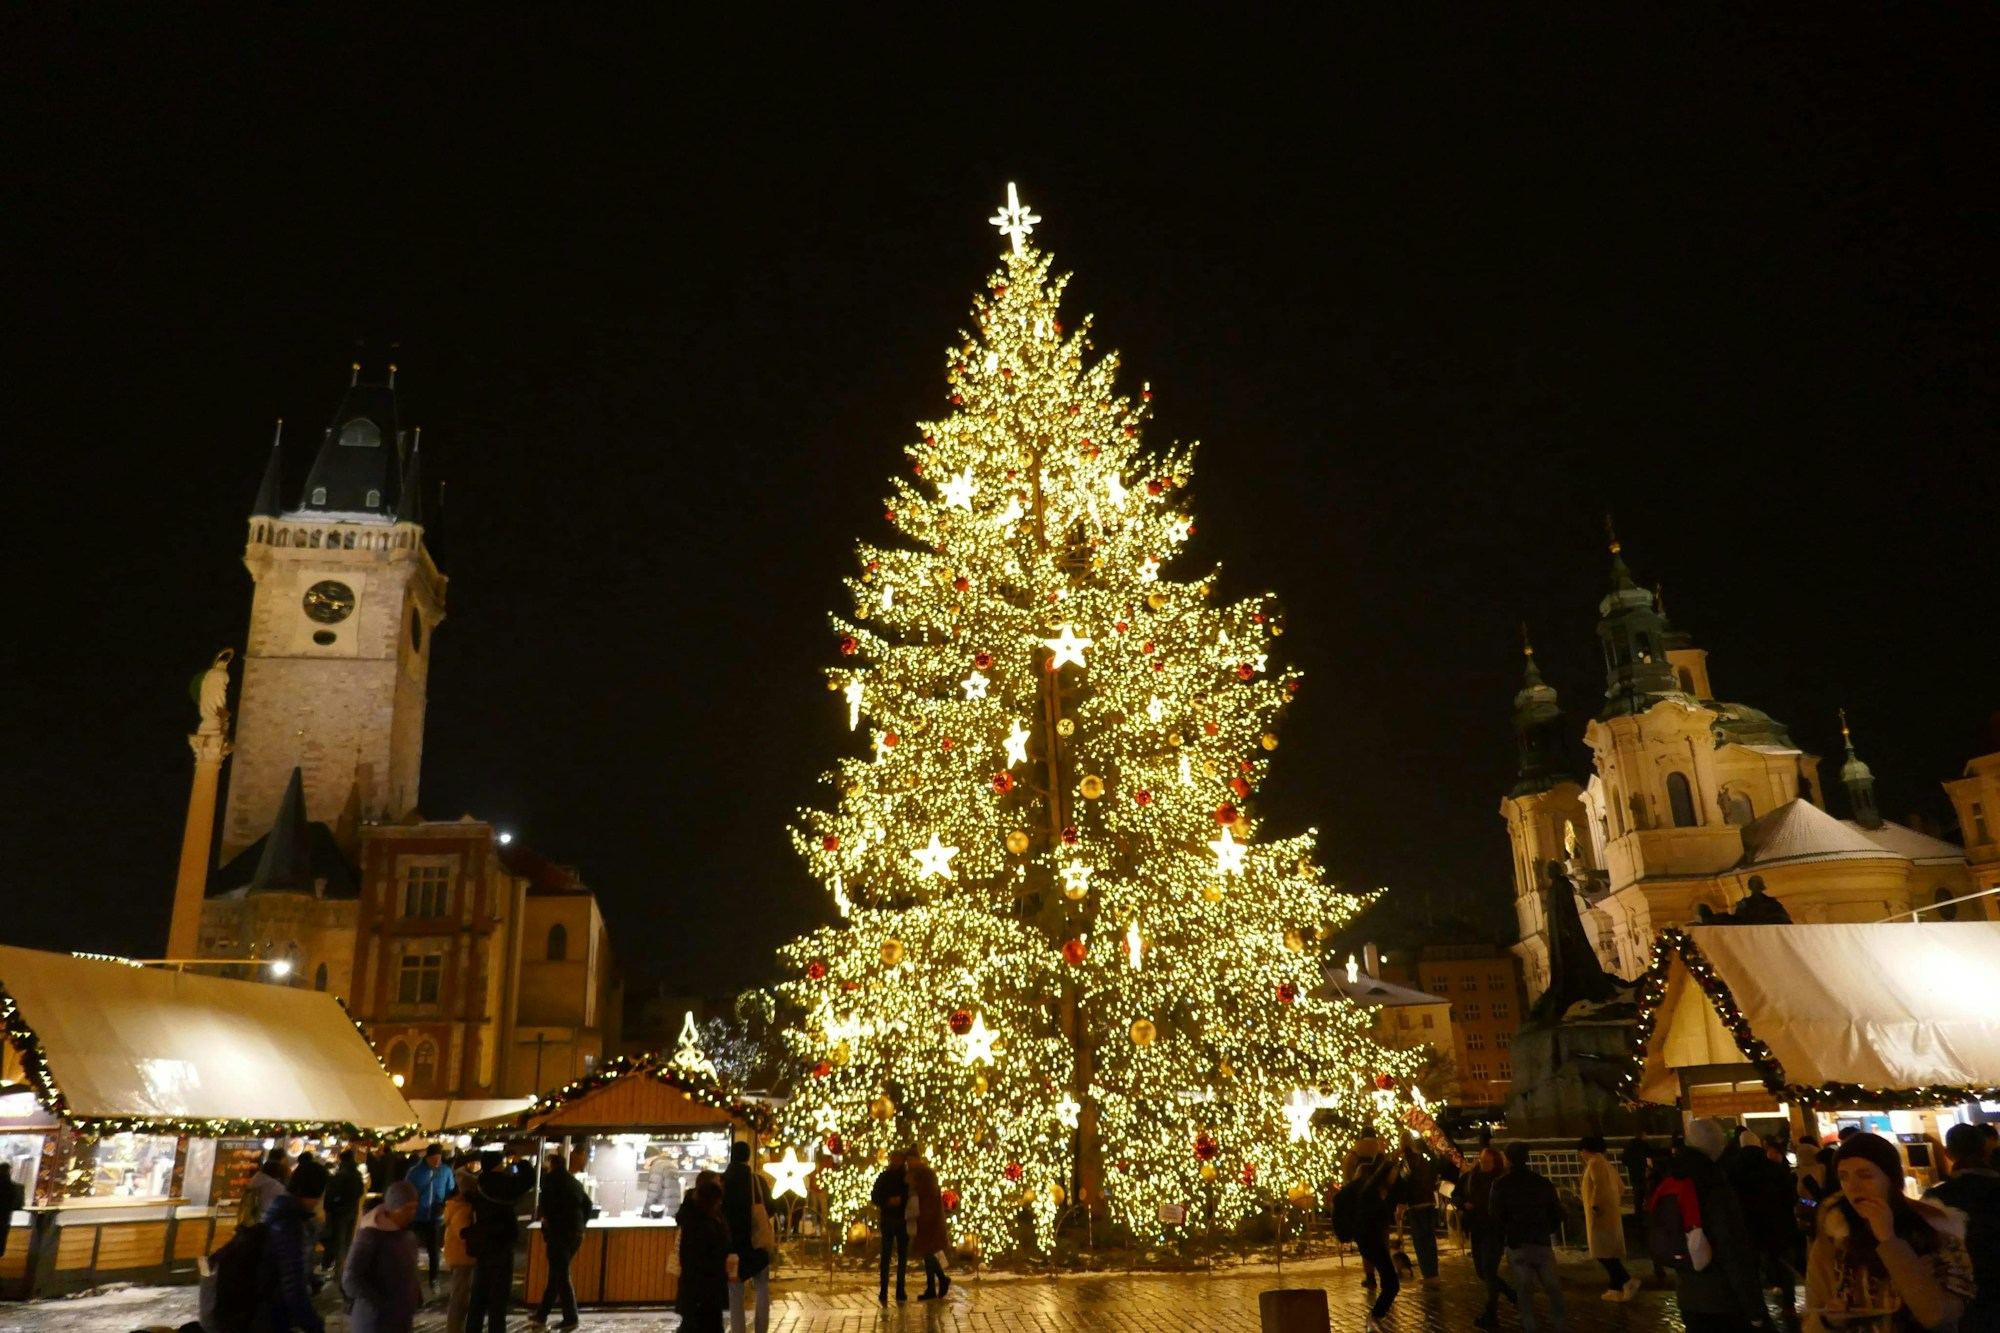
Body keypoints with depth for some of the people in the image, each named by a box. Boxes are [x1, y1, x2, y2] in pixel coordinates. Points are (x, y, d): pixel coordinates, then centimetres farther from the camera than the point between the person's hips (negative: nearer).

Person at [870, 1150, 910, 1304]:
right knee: (886, 1255, -8)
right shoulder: (883, 1177, 2)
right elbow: (874, 1197, -1)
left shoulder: (908, 1177, 4)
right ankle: (883, 1293, -11)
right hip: (888, 1220, -2)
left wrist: (901, 1199, -15)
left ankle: (900, 1291, 13)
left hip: (903, 1220, 2)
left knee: (903, 1256, 6)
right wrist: (888, 1201, -17)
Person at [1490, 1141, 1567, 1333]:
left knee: (1524, 1289, 6)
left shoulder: (1501, 1184, -4)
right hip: (1542, 1242, 2)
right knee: (1553, 1287, 9)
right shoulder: (1542, 1181, 4)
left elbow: (1496, 1217, -6)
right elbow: (1557, 1213, 6)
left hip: (1516, 1244, -2)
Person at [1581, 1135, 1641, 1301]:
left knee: (1603, 1253, -9)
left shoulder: (1595, 1163, -13)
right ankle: (1616, 1289, 12)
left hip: (1602, 1215, -10)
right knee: (1611, 1252, 11)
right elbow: (1620, 1187, 23)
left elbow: (1600, 1186, -25)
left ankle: (1628, 1281, -17)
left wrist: (1595, 1207, -20)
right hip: (1611, 1214, 10)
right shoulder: (1606, 1163, 17)